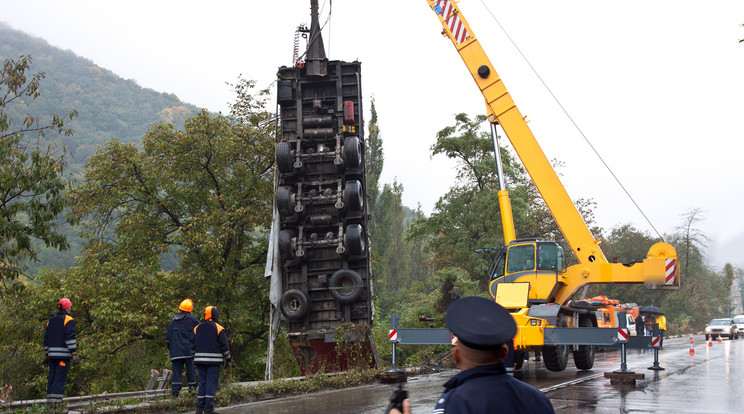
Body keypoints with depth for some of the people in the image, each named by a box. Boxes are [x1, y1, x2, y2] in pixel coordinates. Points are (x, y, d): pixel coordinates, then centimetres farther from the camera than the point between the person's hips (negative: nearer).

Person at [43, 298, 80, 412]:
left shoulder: (51, 321, 18)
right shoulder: (68, 320, -3)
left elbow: (46, 340, 19)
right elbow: (70, 338, -13)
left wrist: (47, 355, 24)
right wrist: (74, 354, -14)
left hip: (52, 354, 6)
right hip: (63, 355, -6)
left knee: (52, 378, 9)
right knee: (60, 379, -8)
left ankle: (49, 405, 9)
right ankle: (55, 404, -16)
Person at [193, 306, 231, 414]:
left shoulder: (197, 328, 10)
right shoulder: (219, 328, -3)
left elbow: (193, 345, 13)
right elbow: (224, 345, -2)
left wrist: (194, 357, 23)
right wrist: (228, 358, 10)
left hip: (200, 359, 4)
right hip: (214, 360, -4)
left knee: (202, 382, 9)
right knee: (211, 382, -4)